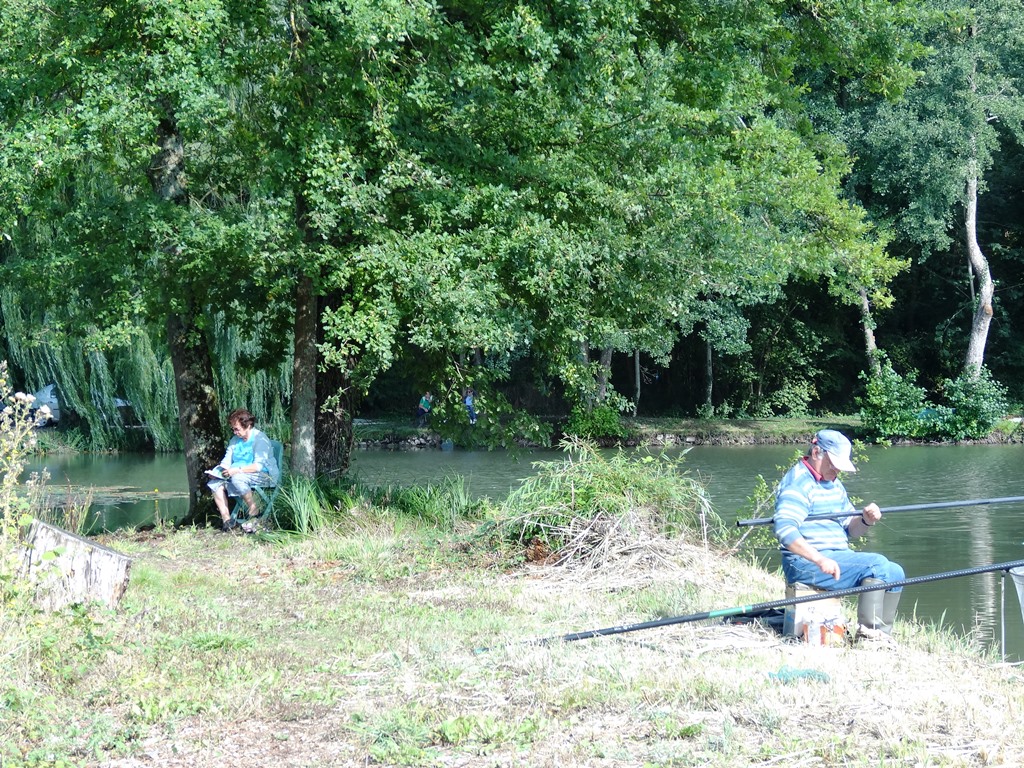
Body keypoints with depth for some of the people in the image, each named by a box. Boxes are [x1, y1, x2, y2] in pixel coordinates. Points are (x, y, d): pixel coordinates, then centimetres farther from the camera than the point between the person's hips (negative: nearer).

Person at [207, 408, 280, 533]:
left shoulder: (260, 439, -12)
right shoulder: (234, 440, 14)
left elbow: (259, 465, -23)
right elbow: (226, 461, 13)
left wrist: (237, 470, -32)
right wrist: (218, 470, -10)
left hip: (264, 475, -8)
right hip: (239, 475, 8)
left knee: (237, 478, -37)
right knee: (214, 483, -14)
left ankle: (254, 512, -21)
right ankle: (226, 520, -19)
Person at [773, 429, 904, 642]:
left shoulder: (834, 484, 19)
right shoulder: (798, 483, -13)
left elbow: (850, 530, 21)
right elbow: (784, 530, -26)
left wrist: (866, 520, -3)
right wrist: (820, 560, -33)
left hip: (835, 558, 10)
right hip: (806, 564, -10)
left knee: (894, 572, 5)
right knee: (877, 564, -23)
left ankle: (882, 635, 7)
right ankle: (868, 630, -20)